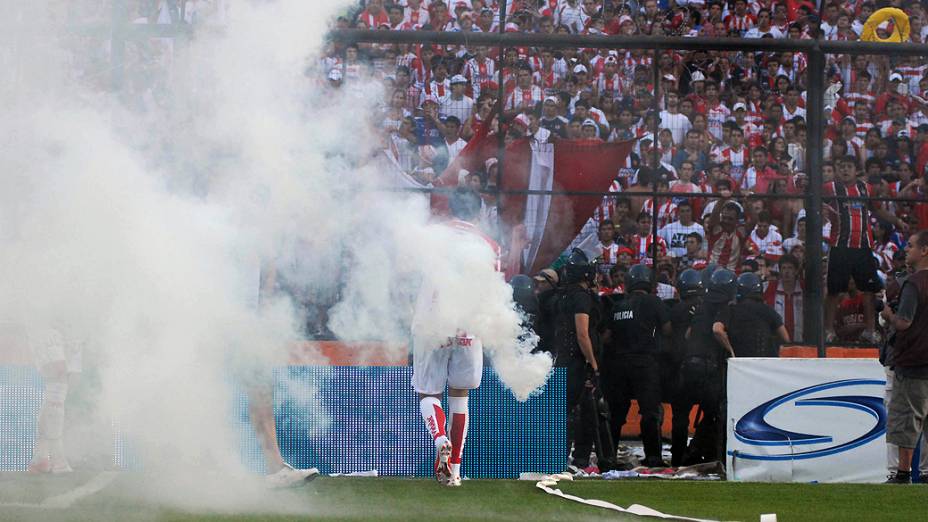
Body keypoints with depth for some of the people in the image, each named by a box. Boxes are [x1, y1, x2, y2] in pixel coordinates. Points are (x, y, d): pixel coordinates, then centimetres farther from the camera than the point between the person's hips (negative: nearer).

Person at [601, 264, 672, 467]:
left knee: (616, 412, 11)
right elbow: (667, 330, -3)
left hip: (618, 363, 5)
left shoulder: (618, 306, 10)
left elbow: (607, 336, 10)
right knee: (650, 411, -3)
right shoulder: (653, 302, -4)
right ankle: (652, 456, -7)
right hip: (645, 363, -5)